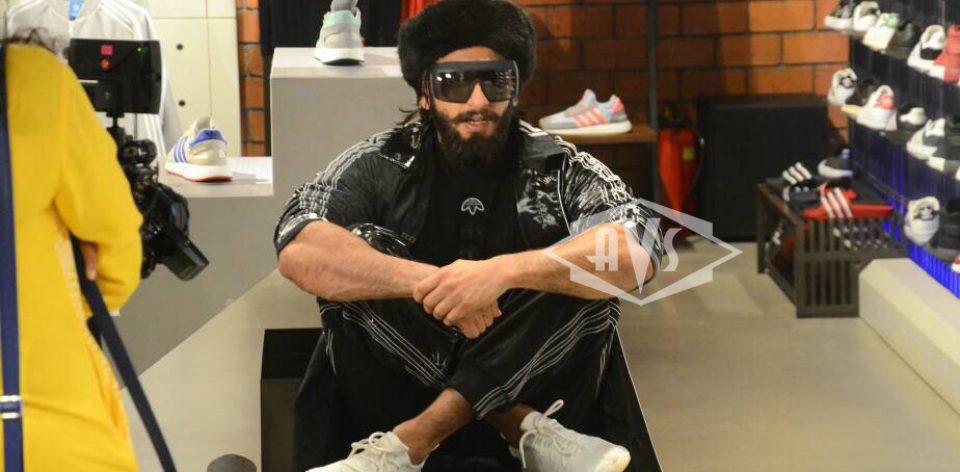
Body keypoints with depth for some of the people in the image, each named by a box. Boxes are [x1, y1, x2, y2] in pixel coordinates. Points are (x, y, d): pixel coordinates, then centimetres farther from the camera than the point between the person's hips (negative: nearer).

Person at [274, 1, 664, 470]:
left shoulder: (561, 170, -1)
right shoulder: (380, 166, -1)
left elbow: (635, 253, -21)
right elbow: (300, 252, -19)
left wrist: (504, 271, -35)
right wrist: (429, 282, -31)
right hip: (392, 394, 0)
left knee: (585, 278, -22)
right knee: (351, 277, -21)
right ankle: (525, 431, -24)